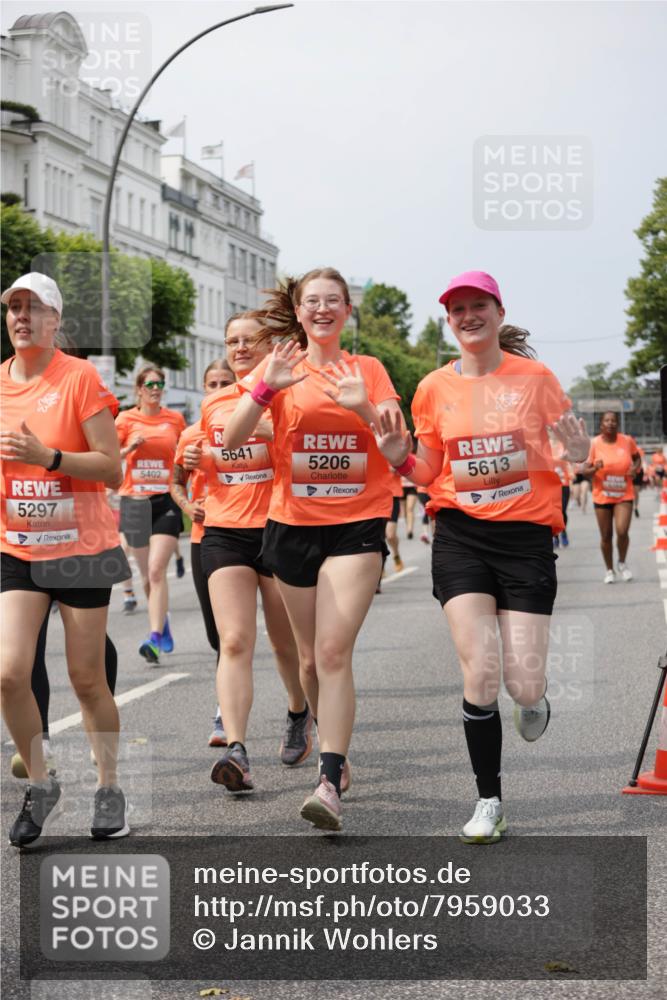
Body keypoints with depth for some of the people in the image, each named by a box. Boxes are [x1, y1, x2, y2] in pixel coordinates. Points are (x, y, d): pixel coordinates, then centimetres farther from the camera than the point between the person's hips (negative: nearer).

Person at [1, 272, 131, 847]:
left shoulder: (80, 378, -8)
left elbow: (112, 469, -12)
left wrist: (46, 456, -23)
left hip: (81, 548, -3)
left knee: (87, 680, 3)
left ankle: (110, 789, 22)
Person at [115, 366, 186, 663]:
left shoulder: (175, 419, 5)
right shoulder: (126, 419, 3)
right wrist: (129, 448, -15)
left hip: (166, 500, -1)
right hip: (134, 501, 2)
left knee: (157, 570, -15)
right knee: (146, 574, 12)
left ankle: (155, 638, -19)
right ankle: (162, 621, 35)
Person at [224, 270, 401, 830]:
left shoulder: (368, 369, 5)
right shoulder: (280, 367, 6)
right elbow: (231, 439, -4)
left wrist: (363, 407, -20)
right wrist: (265, 387, -19)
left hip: (357, 525, -2)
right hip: (294, 525, 2)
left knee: (334, 651, -16)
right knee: (311, 657, 11)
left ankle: (331, 783, -18)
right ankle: (335, 753, 32)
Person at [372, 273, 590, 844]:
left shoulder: (535, 377, -1)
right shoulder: (435, 389, 4)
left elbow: (569, 449, 8)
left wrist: (578, 453, -15)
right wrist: (399, 459, -7)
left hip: (527, 534, -1)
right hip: (461, 535, 1)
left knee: (523, 684, -6)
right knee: (481, 675, -10)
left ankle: (533, 698, 36)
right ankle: (489, 804, 7)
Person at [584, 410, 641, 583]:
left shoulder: (627, 441, -4)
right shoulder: (594, 443, -7)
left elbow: (637, 457, 15)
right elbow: (586, 470, -4)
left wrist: (635, 469, -6)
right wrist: (595, 468, -26)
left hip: (624, 495, 0)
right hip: (602, 496, 0)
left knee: (622, 531, -15)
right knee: (606, 536, 6)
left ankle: (622, 563, 12)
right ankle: (609, 570, 27)